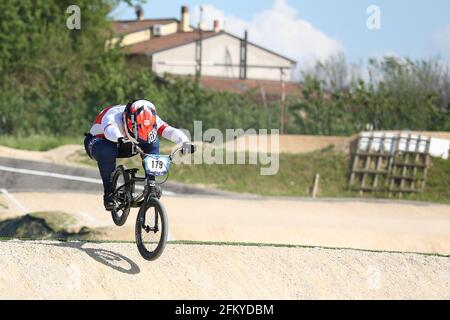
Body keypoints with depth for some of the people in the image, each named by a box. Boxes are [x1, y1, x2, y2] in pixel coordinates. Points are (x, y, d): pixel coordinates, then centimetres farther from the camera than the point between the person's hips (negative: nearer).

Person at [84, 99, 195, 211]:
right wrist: (121, 139, -81)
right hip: (97, 141, -4)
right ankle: (108, 193, -25)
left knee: (152, 141, -20)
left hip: (123, 146, 4)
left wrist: (185, 142, -54)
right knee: (107, 152, -40)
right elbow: (110, 129, -60)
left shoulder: (148, 119, -24)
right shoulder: (113, 116, -37)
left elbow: (170, 131, -35)